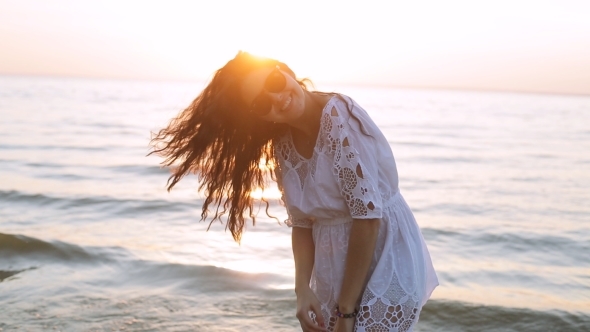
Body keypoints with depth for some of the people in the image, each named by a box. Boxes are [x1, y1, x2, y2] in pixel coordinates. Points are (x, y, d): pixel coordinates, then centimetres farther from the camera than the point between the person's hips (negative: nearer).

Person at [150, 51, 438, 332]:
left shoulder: (338, 116, -21)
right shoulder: (283, 147, 0)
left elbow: (368, 215, -24)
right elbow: (302, 222, 2)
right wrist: (303, 289, -13)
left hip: (384, 259, -6)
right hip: (334, 266, 6)